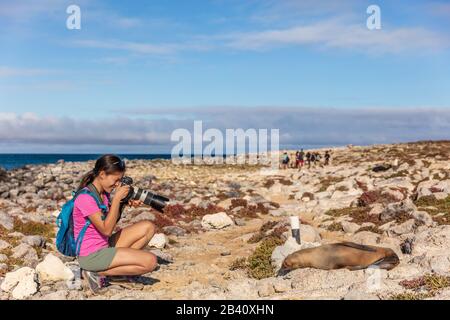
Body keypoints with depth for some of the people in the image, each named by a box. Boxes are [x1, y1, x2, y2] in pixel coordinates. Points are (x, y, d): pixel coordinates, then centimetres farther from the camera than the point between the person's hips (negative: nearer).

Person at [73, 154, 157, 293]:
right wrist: (117, 198, -20)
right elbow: (106, 230, -22)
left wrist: (124, 203, 0)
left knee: (148, 227, 5)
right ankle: (98, 274, -8)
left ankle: (121, 264, 4)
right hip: (91, 255, -9)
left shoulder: (104, 193, 7)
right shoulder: (85, 197, -21)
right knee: (150, 261, -18)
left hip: (104, 246, 9)